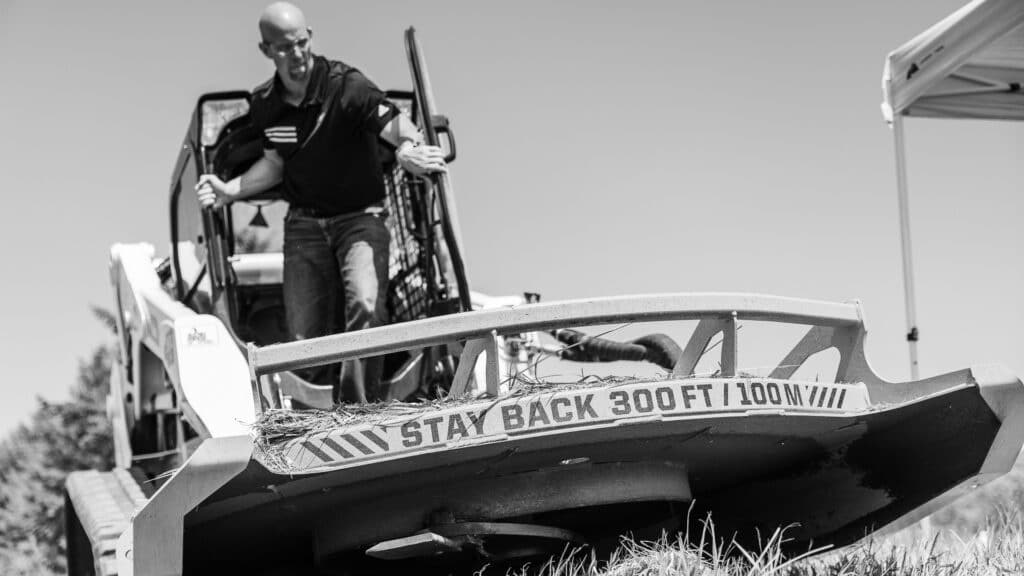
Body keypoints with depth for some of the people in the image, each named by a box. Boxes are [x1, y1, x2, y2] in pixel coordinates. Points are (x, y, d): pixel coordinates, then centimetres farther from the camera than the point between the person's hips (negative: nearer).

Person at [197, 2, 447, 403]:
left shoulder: (346, 85, -16)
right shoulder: (264, 105, 0)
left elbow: (390, 122, -33)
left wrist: (408, 148, -56)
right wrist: (229, 191, 4)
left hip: (360, 216, -4)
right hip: (304, 222, 4)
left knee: (366, 306, -29)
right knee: (305, 336, 1)